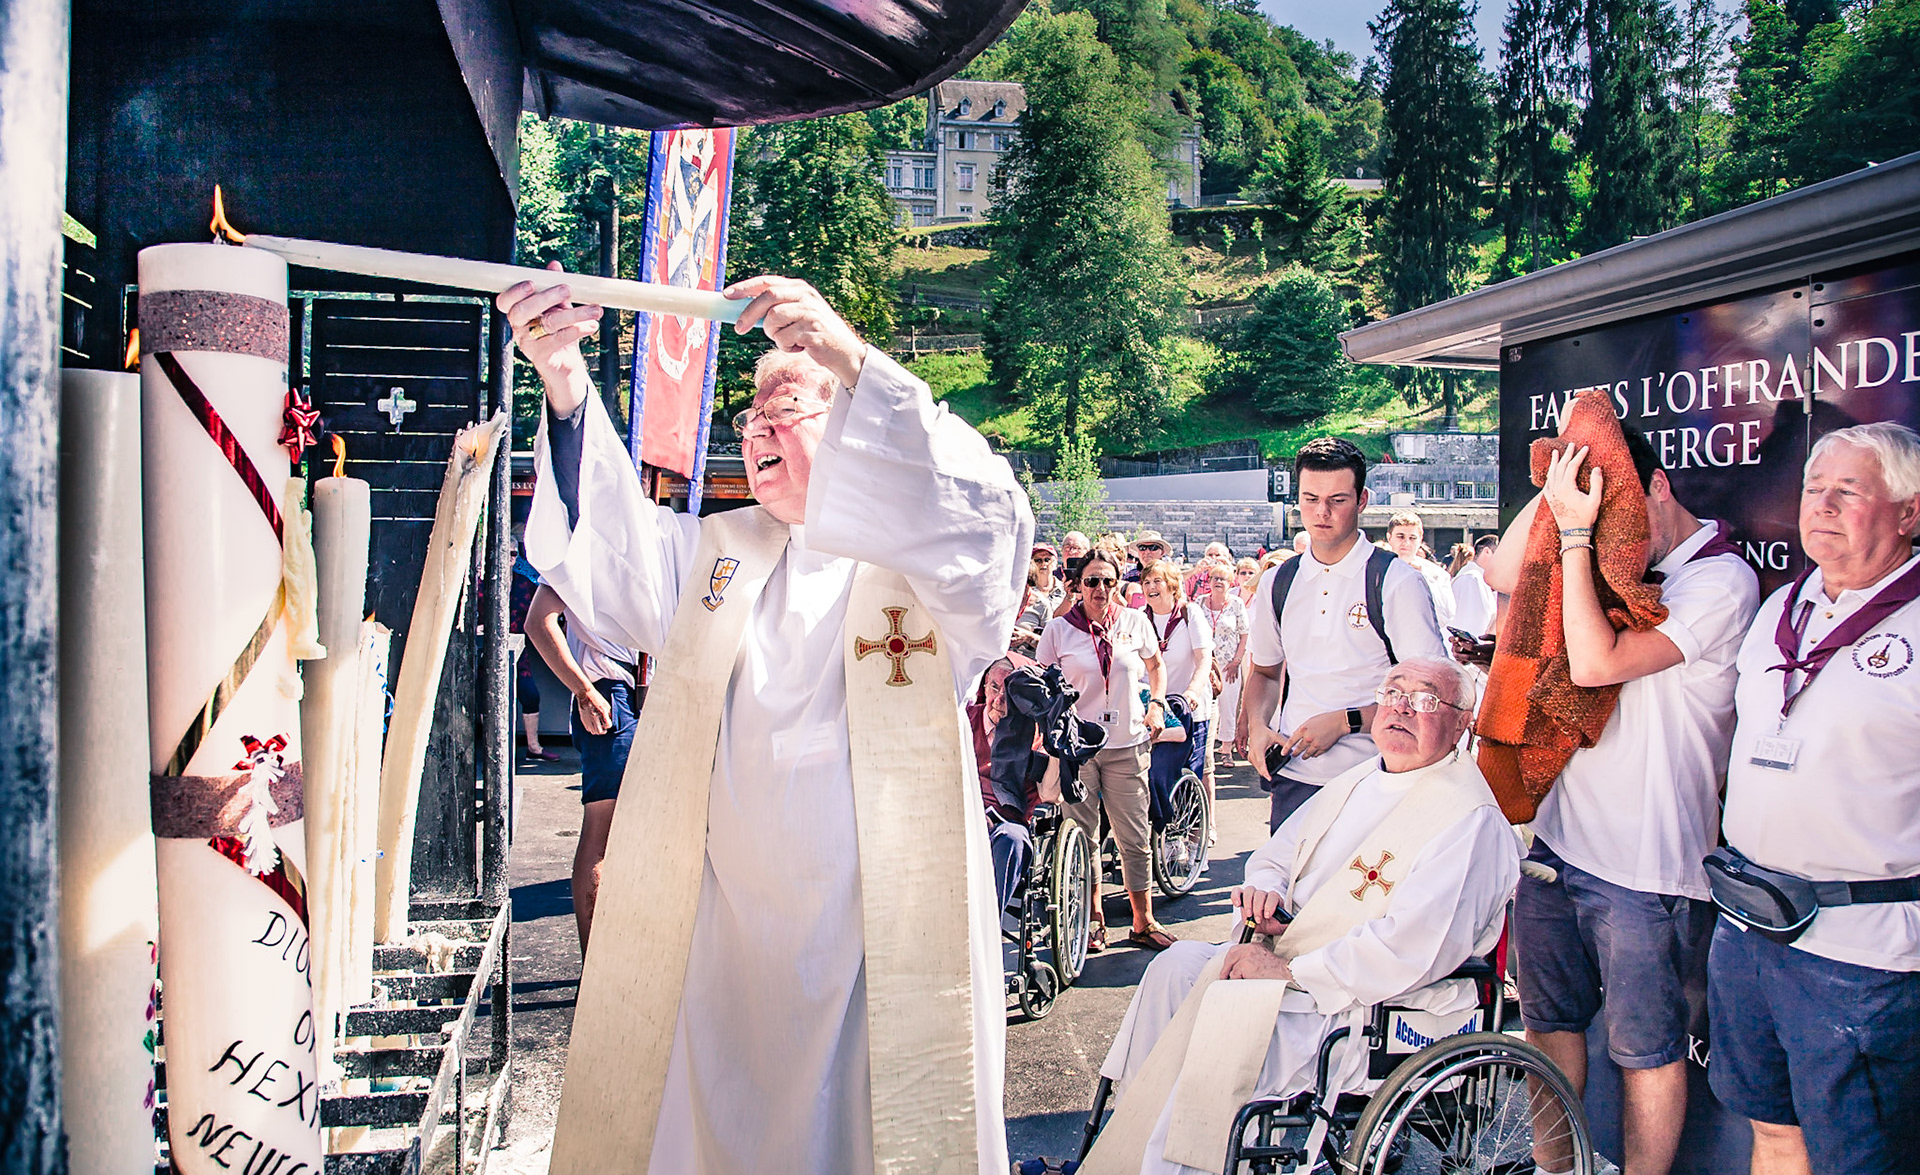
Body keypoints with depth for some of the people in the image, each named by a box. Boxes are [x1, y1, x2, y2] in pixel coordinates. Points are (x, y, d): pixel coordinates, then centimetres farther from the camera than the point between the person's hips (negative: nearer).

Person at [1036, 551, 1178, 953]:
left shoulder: (1135, 623, 3)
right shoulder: (1058, 629, 0)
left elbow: (1156, 667, 20)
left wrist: (1157, 703, 4)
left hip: (1127, 744, 1)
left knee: (1135, 837, 5)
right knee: (1082, 837, 5)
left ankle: (1143, 922, 17)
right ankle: (1093, 919, 21)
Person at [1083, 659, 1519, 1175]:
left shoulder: (1470, 819, -15)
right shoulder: (1358, 779, 14)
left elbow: (1413, 951, -25)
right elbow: (1278, 852, 23)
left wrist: (1288, 971, -23)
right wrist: (1263, 886, -2)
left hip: (1376, 1007, -9)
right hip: (1292, 964, 9)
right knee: (1179, 964, -7)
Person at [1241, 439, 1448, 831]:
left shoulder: (1398, 582, -6)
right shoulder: (1277, 582, 9)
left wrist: (1344, 722, -17)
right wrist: (1257, 725, 3)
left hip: (1369, 784, -4)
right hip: (1293, 777, 4)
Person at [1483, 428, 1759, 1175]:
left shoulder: (1721, 581, -14)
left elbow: (1595, 663, -23)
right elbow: (1503, 576, 9)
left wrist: (1576, 532, -21)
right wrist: (1552, 495, -3)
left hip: (1645, 867, -7)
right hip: (1555, 840, 7)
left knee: (1646, 1046, 7)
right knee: (1550, 1024, 17)